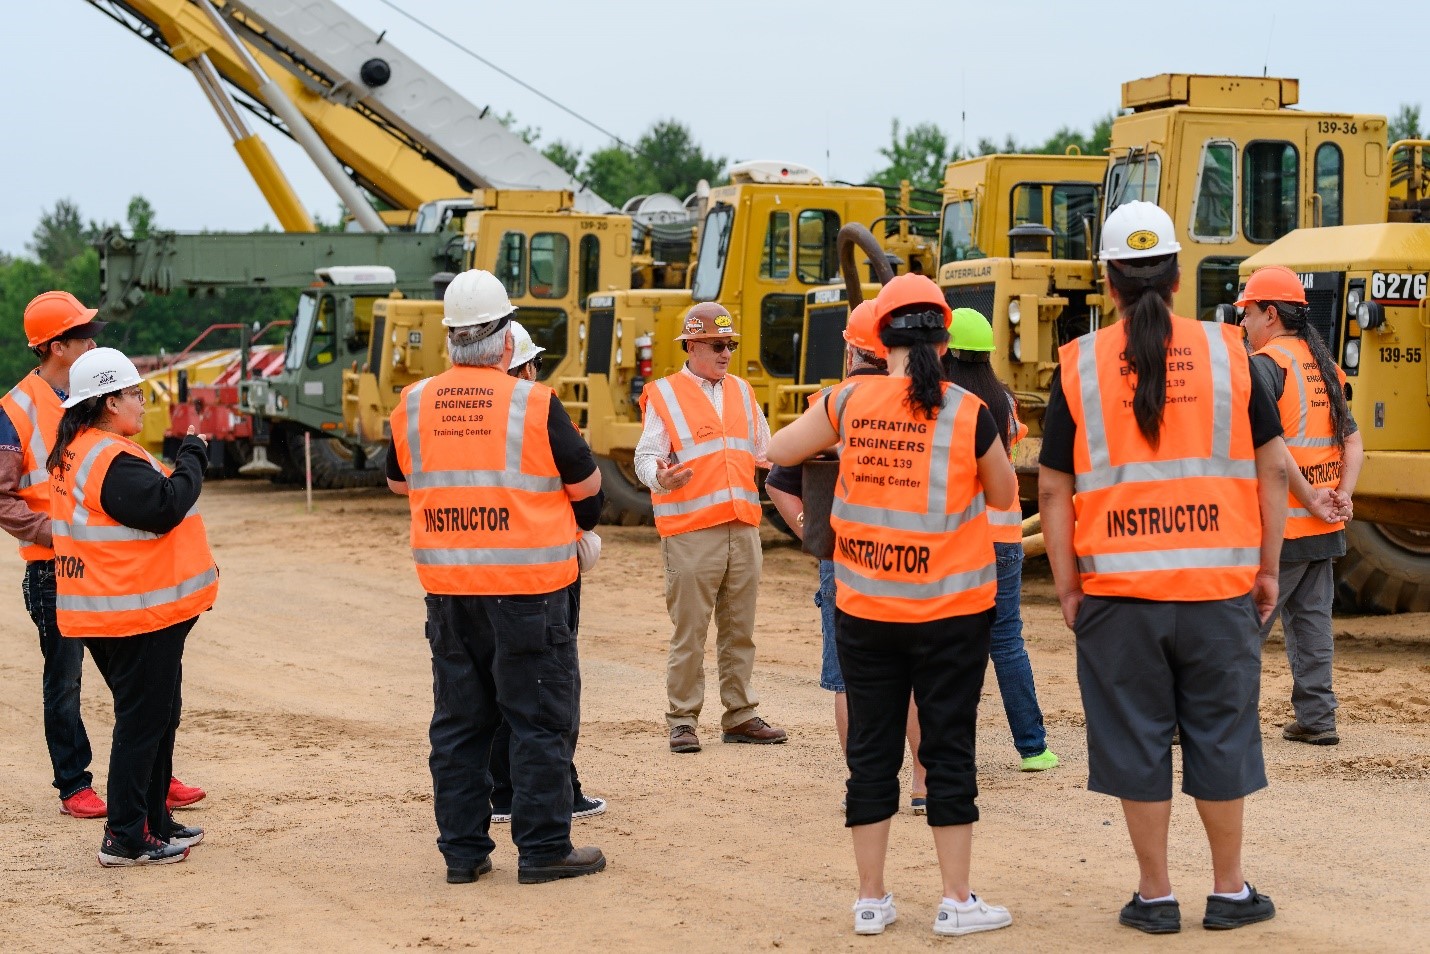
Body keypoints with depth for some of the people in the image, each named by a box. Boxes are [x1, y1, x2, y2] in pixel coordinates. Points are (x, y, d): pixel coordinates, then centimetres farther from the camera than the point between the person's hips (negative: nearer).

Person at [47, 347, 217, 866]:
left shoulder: (77, 452, 13)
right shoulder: (112, 460, -21)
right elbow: (164, 508, -26)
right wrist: (193, 457, -14)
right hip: (137, 615, -11)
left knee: (157, 717, 19)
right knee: (143, 721, -4)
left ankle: (154, 821, 28)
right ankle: (126, 839, 0)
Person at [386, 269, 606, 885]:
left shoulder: (412, 406, 2)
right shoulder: (534, 405, -11)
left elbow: (397, 482, 19)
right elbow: (587, 485, -1)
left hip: (447, 588, 4)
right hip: (527, 587, -4)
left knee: (459, 720, 12)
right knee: (540, 719, 4)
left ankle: (463, 851, 15)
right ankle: (543, 850, 7)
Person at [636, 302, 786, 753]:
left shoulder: (742, 392, 17)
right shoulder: (665, 395, 1)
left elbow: (762, 452, 24)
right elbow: (646, 456, -6)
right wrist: (659, 476, -27)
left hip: (743, 529, 5)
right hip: (691, 533, -5)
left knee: (739, 630, 10)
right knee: (689, 631, -4)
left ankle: (740, 716, 17)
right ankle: (682, 721, 2)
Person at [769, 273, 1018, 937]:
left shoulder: (849, 402, -4)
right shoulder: (968, 414, -8)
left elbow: (778, 451, 9)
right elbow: (1003, 496, 6)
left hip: (864, 609, 2)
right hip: (951, 609, -2)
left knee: (872, 751, 10)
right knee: (949, 752, 6)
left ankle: (871, 900, 16)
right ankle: (957, 902, 11)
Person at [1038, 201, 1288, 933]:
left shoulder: (1079, 366, -2)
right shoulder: (1227, 353, 1)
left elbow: (1054, 488, -1)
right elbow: (1272, 469, 3)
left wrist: (1066, 586, 7)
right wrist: (1267, 568, 12)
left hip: (1119, 589, -1)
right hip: (1218, 585, 1)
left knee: (1135, 741, 8)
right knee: (1221, 735, 12)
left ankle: (1155, 895, 14)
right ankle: (1229, 892, 20)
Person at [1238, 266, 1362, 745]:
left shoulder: (1264, 364, -12)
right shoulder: (1322, 365, 14)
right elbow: (1352, 441, 11)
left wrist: (1309, 496, -16)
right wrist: (1342, 494, -1)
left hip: (1279, 523, -8)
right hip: (1323, 527, 8)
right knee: (1311, 620, 12)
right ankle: (1316, 718, 13)